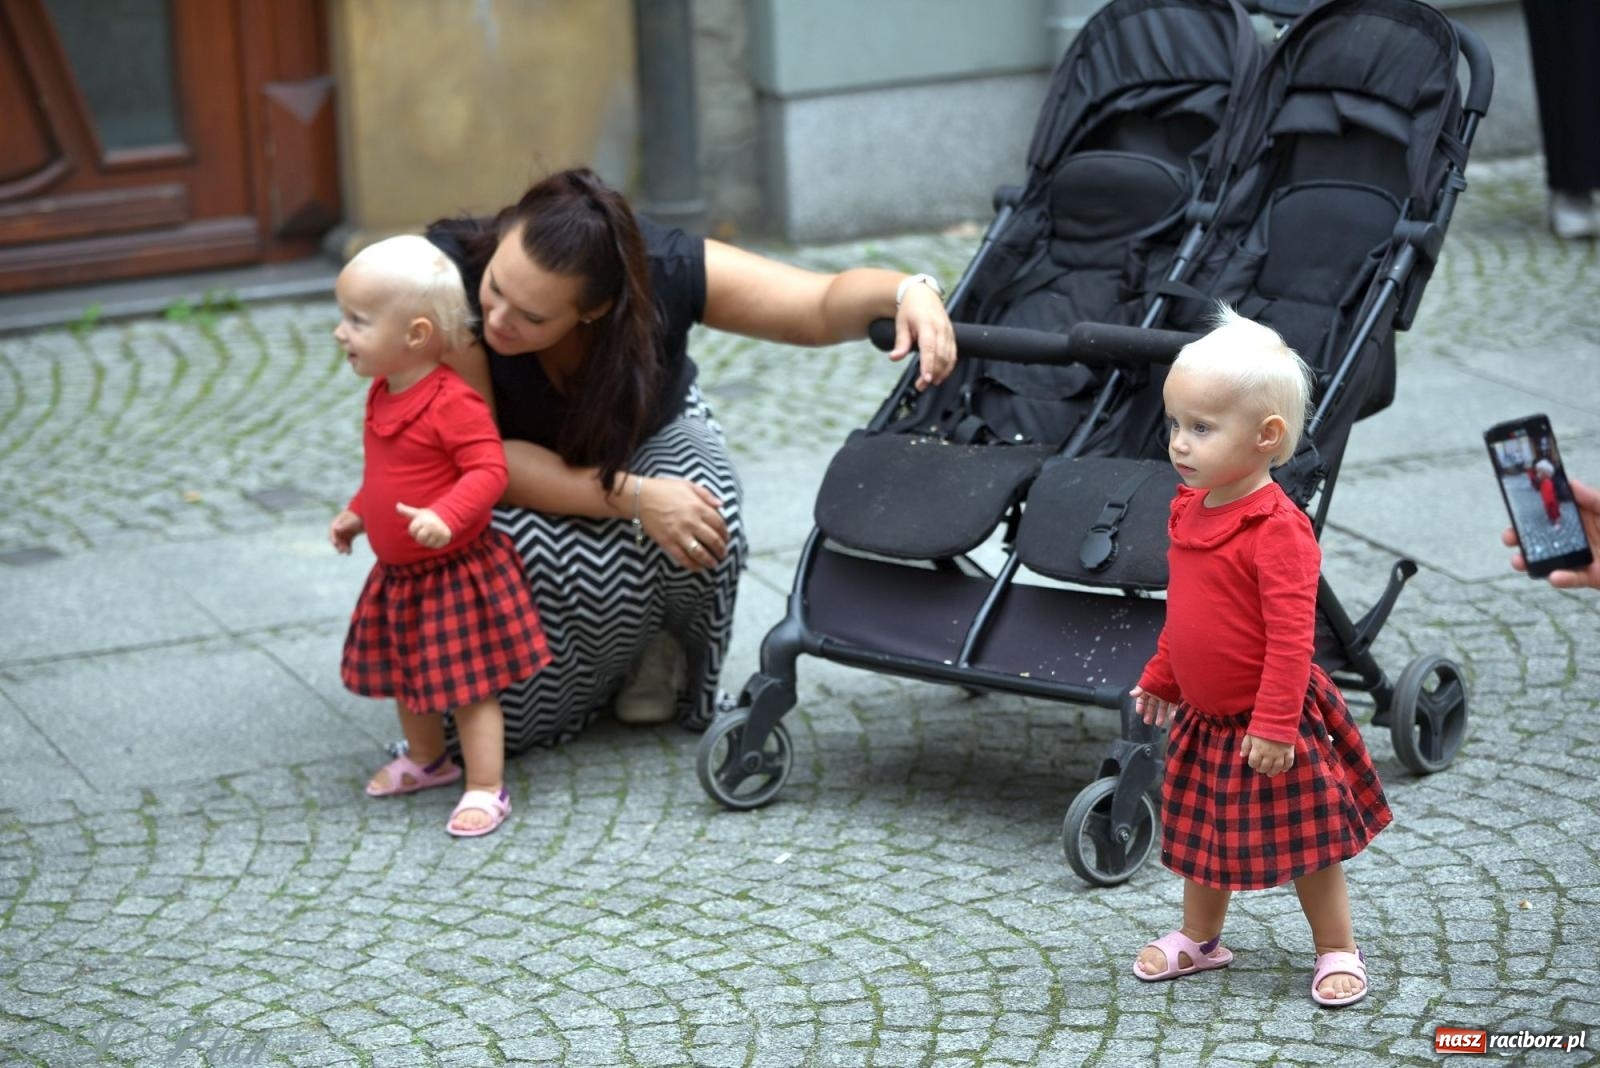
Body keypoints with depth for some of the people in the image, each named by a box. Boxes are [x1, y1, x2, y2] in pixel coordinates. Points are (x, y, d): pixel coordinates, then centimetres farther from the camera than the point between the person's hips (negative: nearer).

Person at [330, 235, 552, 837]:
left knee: (469, 684, -2)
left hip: (455, 572, -9)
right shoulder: (383, 394, 4)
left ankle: (486, 790, 6)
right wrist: (357, 514, 19)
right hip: (399, 574, 9)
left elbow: (488, 470, -30)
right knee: (403, 674, 22)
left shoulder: (453, 403, -25)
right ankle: (426, 761, 42)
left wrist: (446, 516, -42)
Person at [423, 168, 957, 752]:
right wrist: (631, 496, -40)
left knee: (699, 532, -32)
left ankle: (656, 649, 3)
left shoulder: (665, 271, -30)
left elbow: (824, 304, -24)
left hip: (651, 441, 1)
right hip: (518, 482, -1)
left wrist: (907, 292, -47)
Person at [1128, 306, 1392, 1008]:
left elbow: (1291, 636, -27)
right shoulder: (1190, 510, 1)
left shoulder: (1276, 530, -26)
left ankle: (1337, 951, 19)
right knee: (1203, 830, 21)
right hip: (1204, 718, 8)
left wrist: (1275, 723, -27)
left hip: (1267, 724, -8)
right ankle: (1198, 938, 37)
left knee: (1307, 840, 5)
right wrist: (1160, 677, 21)